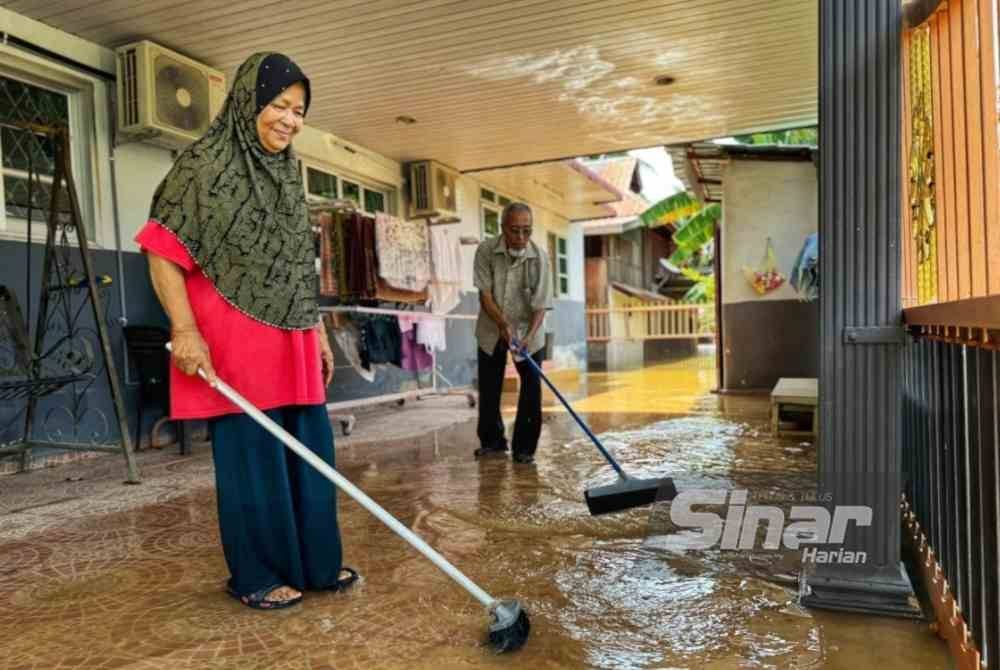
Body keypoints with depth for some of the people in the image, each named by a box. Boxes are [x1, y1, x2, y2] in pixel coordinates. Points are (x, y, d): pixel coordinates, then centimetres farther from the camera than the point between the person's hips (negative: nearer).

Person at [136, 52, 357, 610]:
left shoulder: (288, 175, 16)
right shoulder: (206, 164, -6)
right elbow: (163, 250, -10)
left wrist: (319, 331, 17)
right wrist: (185, 330, -21)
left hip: (292, 337, 7)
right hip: (235, 335, -7)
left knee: (309, 448, 10)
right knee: (252, 454, 1)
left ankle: (314, 561, 24)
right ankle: (257, 576, 17)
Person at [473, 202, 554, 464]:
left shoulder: (539, 258, -20)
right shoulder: (486, 251, -17)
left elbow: (541, 306, -21)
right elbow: (484, 294, -16)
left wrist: (529, 336, -36)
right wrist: (503, 324, -28)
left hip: (528, 330, -1)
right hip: (491, 330, 1)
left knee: (532, 389, -5)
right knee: (489, 387, 10)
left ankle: (524, 447, 8)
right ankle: (492, 441, 28)